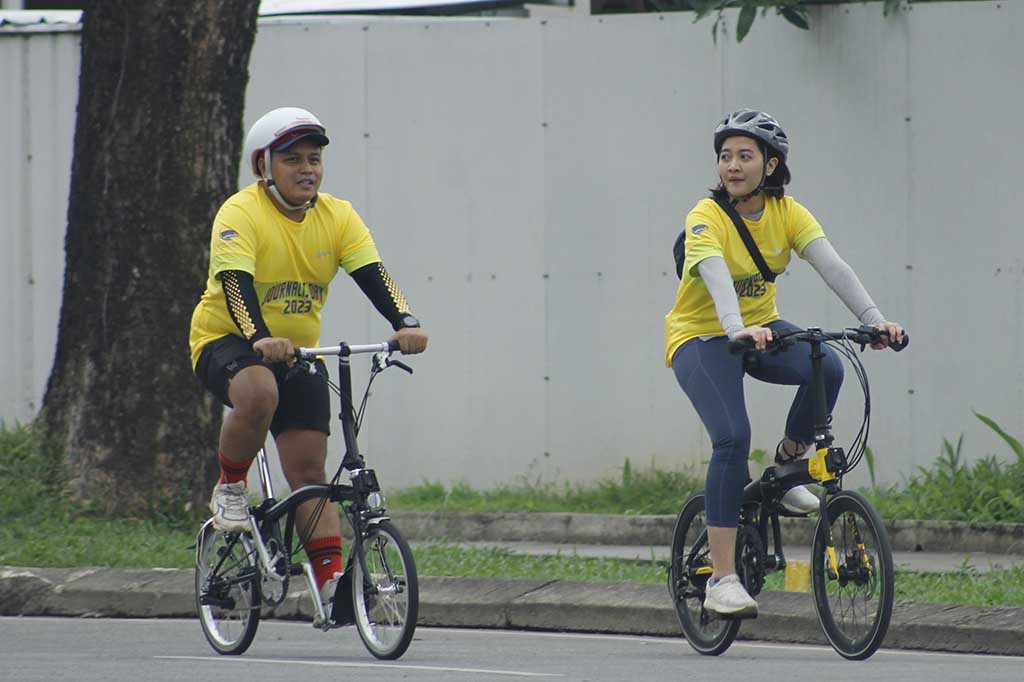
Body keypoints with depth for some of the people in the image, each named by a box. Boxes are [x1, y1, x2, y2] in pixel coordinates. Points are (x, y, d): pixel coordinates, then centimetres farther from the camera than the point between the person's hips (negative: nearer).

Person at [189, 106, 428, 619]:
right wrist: (261, 339, -49)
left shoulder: (338, 217, -1)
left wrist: (405, 324, -33)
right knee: (259, 392, -38)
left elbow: (372, 275, -13)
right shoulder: (240, 214, -17)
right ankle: (230, 490, -14)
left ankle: (331, 581, -2)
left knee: (309, 473, -1)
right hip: (225, 342, -5)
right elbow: (235, 284, -30)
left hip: (298, 352, 5)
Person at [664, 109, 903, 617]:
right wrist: (738, 330, -57)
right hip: (701, 337, -4)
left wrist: (874, 320, -34)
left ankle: (786, 470, 1)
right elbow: (716, 278, -38)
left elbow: (833, 267, -20)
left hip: (761, 329, 4)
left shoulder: (787, 213, -7)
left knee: (826, 369, -27)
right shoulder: (706, 217, -20)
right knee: (732, 438, -26)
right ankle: (721, 580, -23)